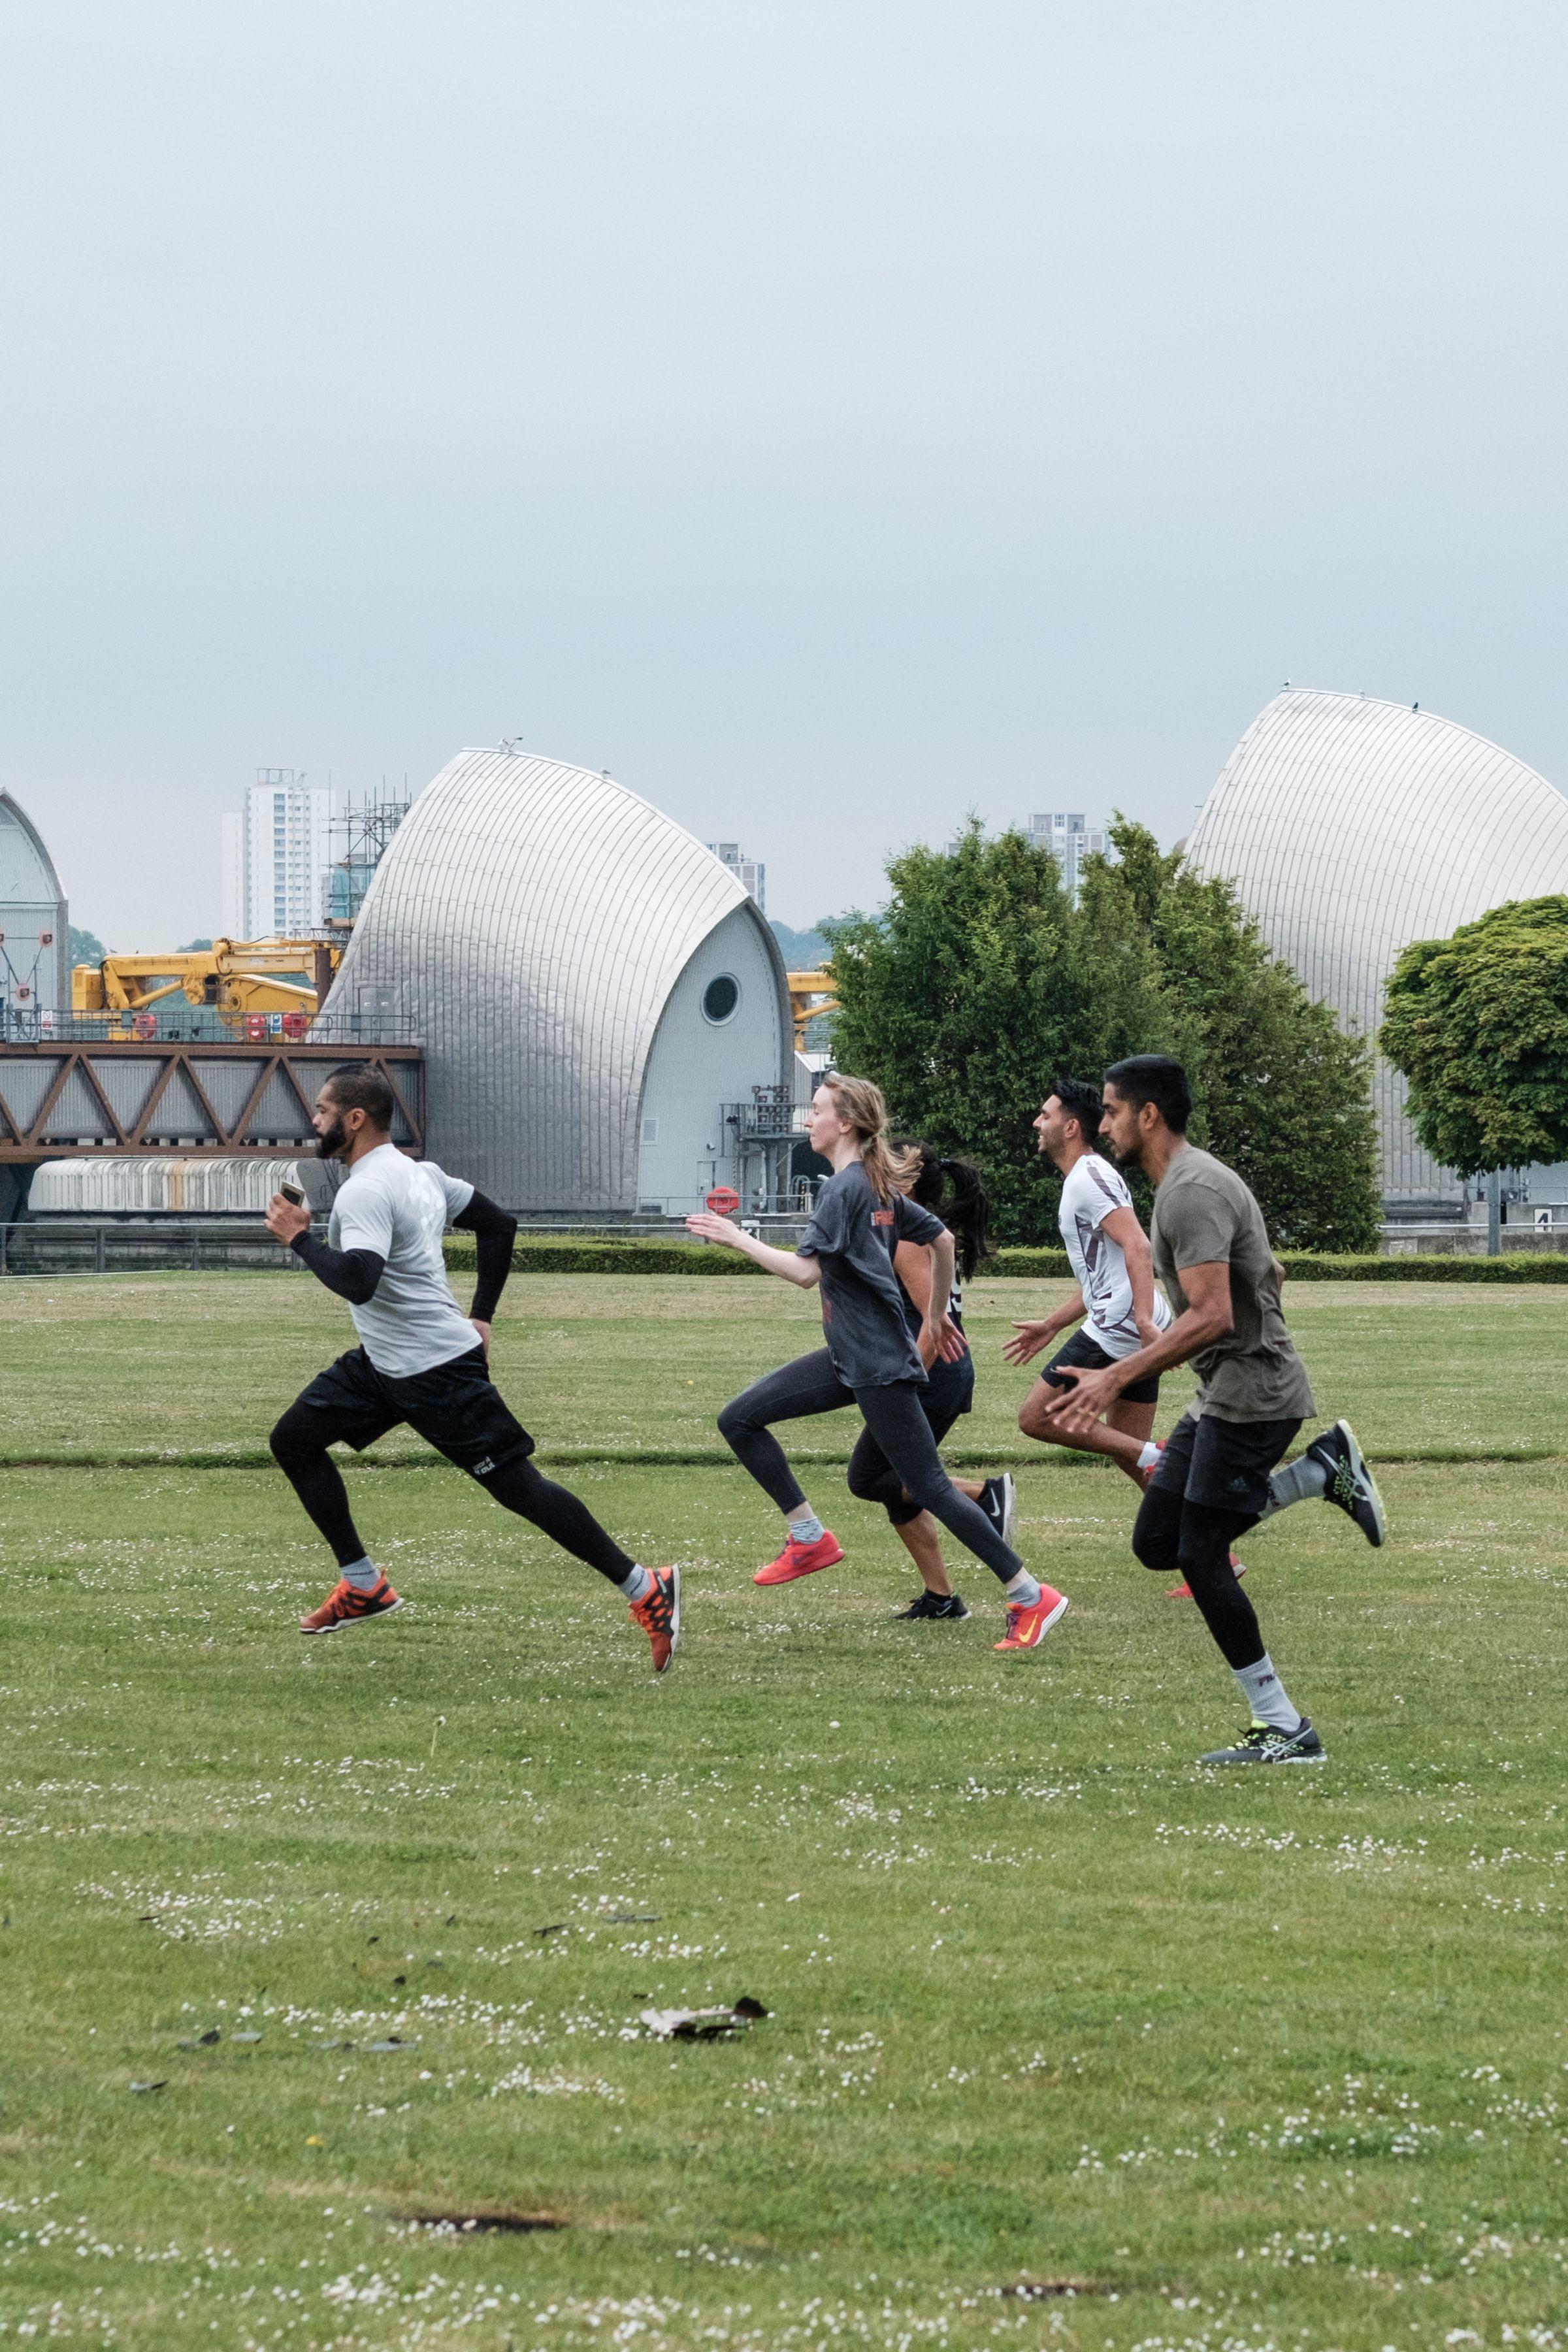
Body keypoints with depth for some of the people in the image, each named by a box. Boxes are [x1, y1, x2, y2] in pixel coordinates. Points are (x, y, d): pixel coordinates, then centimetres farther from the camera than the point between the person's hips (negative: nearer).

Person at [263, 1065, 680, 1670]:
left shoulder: (365, 1193, -21)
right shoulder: (421, 1172, 9)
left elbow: (358, 1282, -34)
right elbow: (498, 1224, 19)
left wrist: (300, 1239, -19)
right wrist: (480, 1315, 20)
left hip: (437, 1370, -11)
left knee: (517, 1485, -7)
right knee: (293, 1440, 12)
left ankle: (645, 1589, -4)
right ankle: (363, 1586, 15)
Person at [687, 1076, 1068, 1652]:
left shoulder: (845, 1188, -17)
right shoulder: (879, 1187, 11)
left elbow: (805, 1270, -25)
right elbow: (942, 1240, 19)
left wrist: (737, 1238, -17)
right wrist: (937, 1315, 28)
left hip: (877, 1364, -10)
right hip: (849, 1359, 10)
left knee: (928, 1486, -6)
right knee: (739, 1420, 7)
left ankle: (1030, 1598, -2)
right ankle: (809, 1538, 8)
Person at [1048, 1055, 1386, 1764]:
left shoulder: (1192, 1194, -19)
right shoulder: (1191, 1181, 14)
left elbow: (1212, 1317, -28)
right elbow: (1269, 1274, 25)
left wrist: (1117, 1378, -28)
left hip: (1248, 1395, -10)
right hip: (1221, 1394, 10)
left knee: (1202, 1556, -8)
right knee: (1157, 1541, 9)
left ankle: (1282, 1728, -4)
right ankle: (1323, 1470, 13)